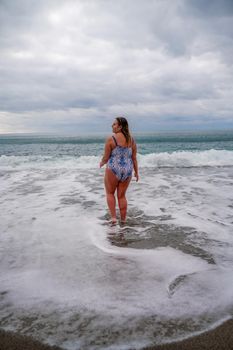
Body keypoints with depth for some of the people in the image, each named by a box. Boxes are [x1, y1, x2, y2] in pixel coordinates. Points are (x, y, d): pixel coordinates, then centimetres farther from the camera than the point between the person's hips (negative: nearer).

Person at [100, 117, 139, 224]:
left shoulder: (111, 139, -11)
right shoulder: (131, 140, 3)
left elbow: (106, 157, -8)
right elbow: (134, 158, 6)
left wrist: (101, 163, 13)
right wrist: (136, 172, 15)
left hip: (113, 169, -4)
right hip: (127, 170, 5)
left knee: (110, 193, 17)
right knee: (122, 196, 16)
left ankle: (113, 217, 10)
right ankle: (123, 220, 21)